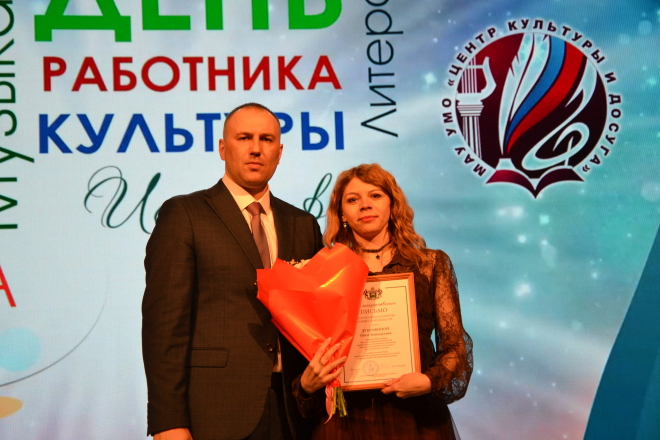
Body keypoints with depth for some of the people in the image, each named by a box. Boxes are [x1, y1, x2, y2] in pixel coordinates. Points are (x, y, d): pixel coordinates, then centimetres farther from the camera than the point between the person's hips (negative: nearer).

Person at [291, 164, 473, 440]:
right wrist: (307, 383, -12)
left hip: (415, 416, 0)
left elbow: (455, 344, 2)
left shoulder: (431, 264, 2)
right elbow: (314, 348, 7)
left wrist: (430, 381, -14)